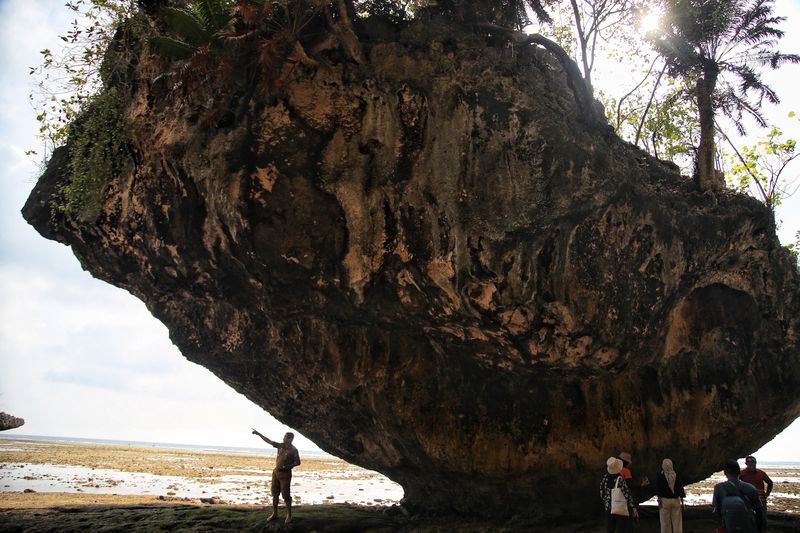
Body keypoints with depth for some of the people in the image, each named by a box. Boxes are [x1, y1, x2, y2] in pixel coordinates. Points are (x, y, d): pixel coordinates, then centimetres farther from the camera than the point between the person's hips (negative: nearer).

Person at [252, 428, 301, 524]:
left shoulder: (293, 450, -13)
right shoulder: (281, 445, 4)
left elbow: (298, 462, -10)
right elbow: (268, 441, 10)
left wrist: (287, 466, -21)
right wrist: (258, 434, 10)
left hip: (285, 474, -6)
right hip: (276, 472, 6)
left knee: (286, 495, -3)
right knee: (275, 494, 11)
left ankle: (289, 515, 6)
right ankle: (274, 513, 21)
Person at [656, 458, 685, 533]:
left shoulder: (660, 476, -8)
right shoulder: (677, 476, -2)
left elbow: (658, 490, -8)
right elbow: (681, 490, 2)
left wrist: (659, 500, -2)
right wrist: (682, 502, 8)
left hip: (665, 501, -2)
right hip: (676, 501, 2)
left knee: (665, 522, 4)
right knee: (677, 522, 9)